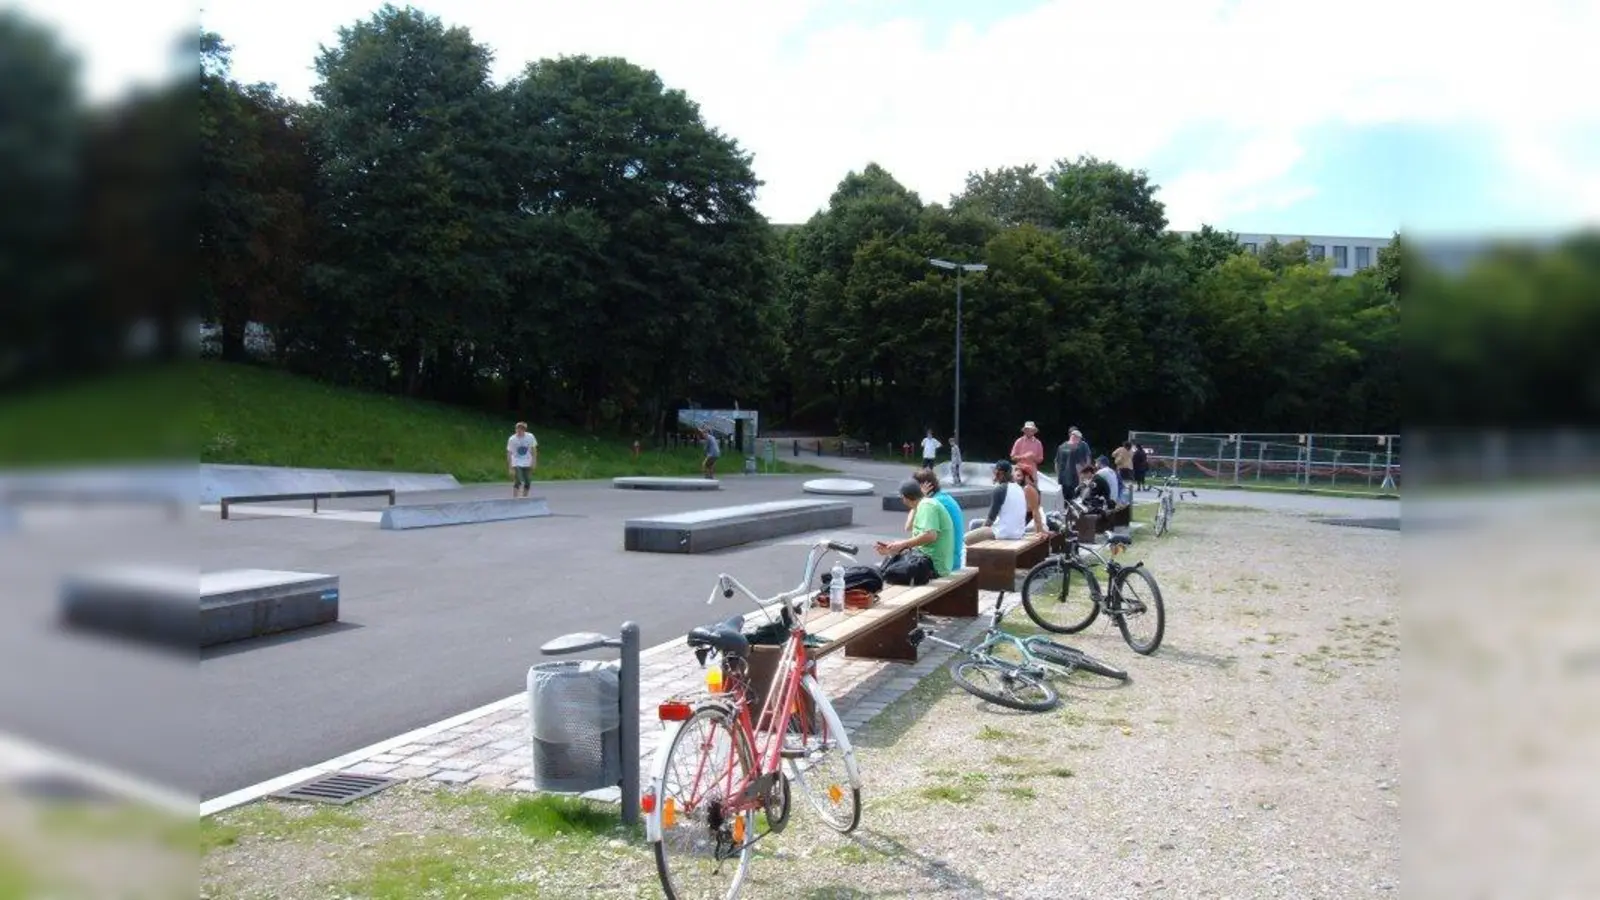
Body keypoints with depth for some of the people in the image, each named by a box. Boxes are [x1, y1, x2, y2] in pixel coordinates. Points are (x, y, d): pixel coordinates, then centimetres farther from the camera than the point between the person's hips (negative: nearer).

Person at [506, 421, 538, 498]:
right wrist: (510, 468, -12)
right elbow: (509, 454, -8)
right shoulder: (512, 439, -12)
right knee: (518, 482, -16)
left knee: (527, 483, 5)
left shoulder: (530, 437, -7)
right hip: (517, 464, -3)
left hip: (527, 464, 3)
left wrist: (534, 461, -1)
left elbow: (534, 449, 5)